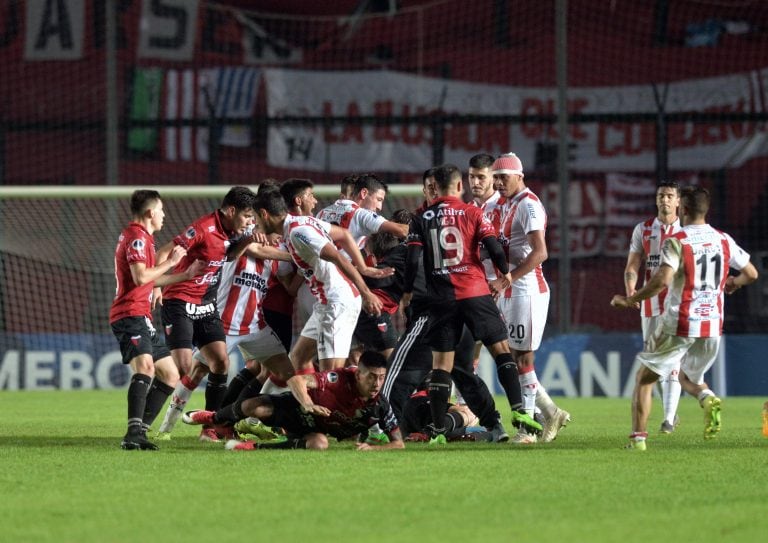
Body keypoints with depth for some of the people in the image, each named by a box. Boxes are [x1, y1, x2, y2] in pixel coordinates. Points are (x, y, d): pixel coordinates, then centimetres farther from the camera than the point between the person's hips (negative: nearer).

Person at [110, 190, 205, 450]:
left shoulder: (141, 237, 25)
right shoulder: (137, 236, -9)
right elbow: (141, 277, -21)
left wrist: (186, 274, 35)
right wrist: (170, 262, -9)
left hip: (141, 317, 11)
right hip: (131, 314, -11)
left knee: (170, 375, 13)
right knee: (145, 366, -31)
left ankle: (139, 430, 11)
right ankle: (134, 433, -45)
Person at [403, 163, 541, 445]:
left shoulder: (422, 219, 3)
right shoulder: (472, 213, 0)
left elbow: (413, 260, -3)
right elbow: (494, 249, -7)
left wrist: (407, 292, 11)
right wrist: (505, 272, 13)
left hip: (441, 299, 2)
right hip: (475, 293, -2)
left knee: (441, 363, 4)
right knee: (502, 349, 6)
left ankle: (437, 431, 0)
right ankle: (518, 410, -7)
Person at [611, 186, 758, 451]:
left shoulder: (676, 241, -11)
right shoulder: (723, 240, 5)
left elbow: (662, 280, -25)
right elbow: (751, 274, 14)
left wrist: (629, 299, -14)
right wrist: (732, 283, 35)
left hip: (679, 324, -5)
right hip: (712, 325, 5)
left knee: (644, 378, 11)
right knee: (688, 378, 24)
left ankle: (638, 437, 3)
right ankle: (708, 398, -10)